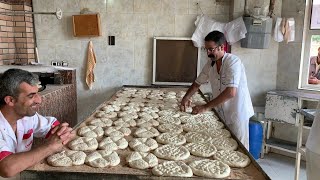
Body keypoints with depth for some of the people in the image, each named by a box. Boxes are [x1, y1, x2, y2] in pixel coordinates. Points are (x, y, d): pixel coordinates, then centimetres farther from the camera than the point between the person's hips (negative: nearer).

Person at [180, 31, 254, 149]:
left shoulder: (233, 62, -20)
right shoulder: (210, 64, 2)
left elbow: (230, 92, -30)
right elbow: (198, 83, 13)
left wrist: (206, 107, -28)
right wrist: (186, 98, -5)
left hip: (236, 114, -6)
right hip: (221, 114, 6)